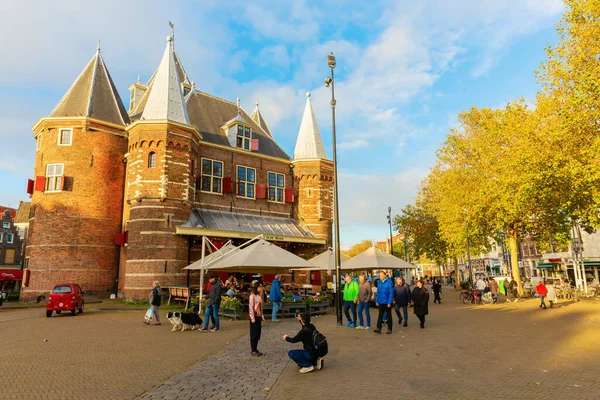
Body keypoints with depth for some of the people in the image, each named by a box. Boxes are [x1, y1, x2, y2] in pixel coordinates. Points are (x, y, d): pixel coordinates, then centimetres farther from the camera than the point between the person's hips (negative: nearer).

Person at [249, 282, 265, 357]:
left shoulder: (260, 295, 11)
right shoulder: (252, 295, -12)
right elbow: (250, 307, -15)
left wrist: (262, 316, 11)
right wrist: (252, 318, -18)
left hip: (259, 316, 7)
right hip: (254, 317, -7)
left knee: (258, 334, 11)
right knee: (254, 334, 0)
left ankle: (256, 349, 20)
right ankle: (253, 351, 8)